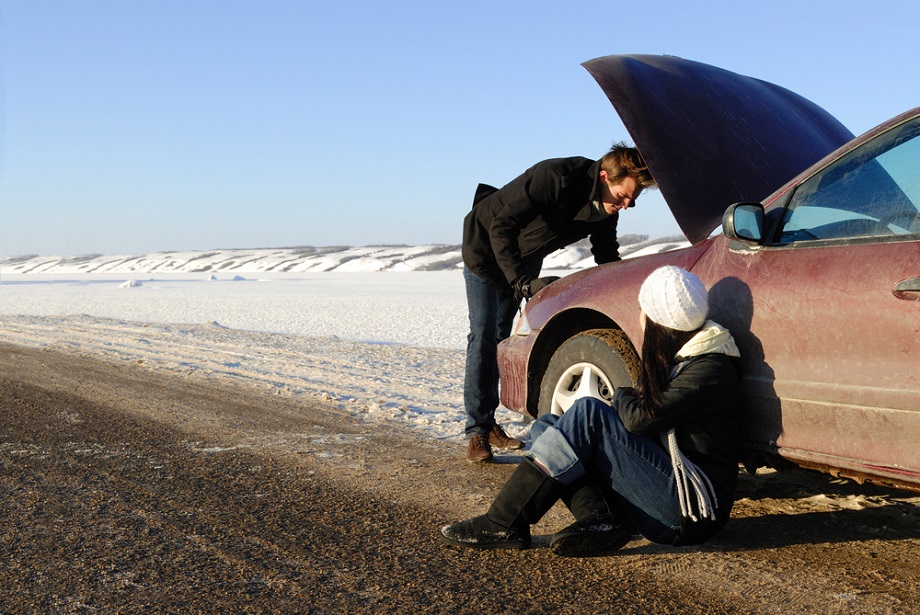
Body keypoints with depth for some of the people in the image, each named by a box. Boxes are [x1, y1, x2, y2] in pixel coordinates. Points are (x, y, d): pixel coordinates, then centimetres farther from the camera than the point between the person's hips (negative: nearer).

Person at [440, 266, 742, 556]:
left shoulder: (710, 370, -14)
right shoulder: (675, 359, 16)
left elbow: (640, 419, -21)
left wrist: (622, 396, -1)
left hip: (694, 508, -9)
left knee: (588, 413, -23)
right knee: (547, 426, -1)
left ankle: (504, 524, -22)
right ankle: (600, 518, -21)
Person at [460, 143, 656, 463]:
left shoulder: (606, 208, -15)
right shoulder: (555, 177, -37)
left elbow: (608, 259, 0)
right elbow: (501, 228, -37)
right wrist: (524, 283, -41)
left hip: (523, 261, 7)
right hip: (485, 248, -6)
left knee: (502, 337, 8)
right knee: (483, 335, -11)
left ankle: (489, 424, 15)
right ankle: (477, 431, -9)